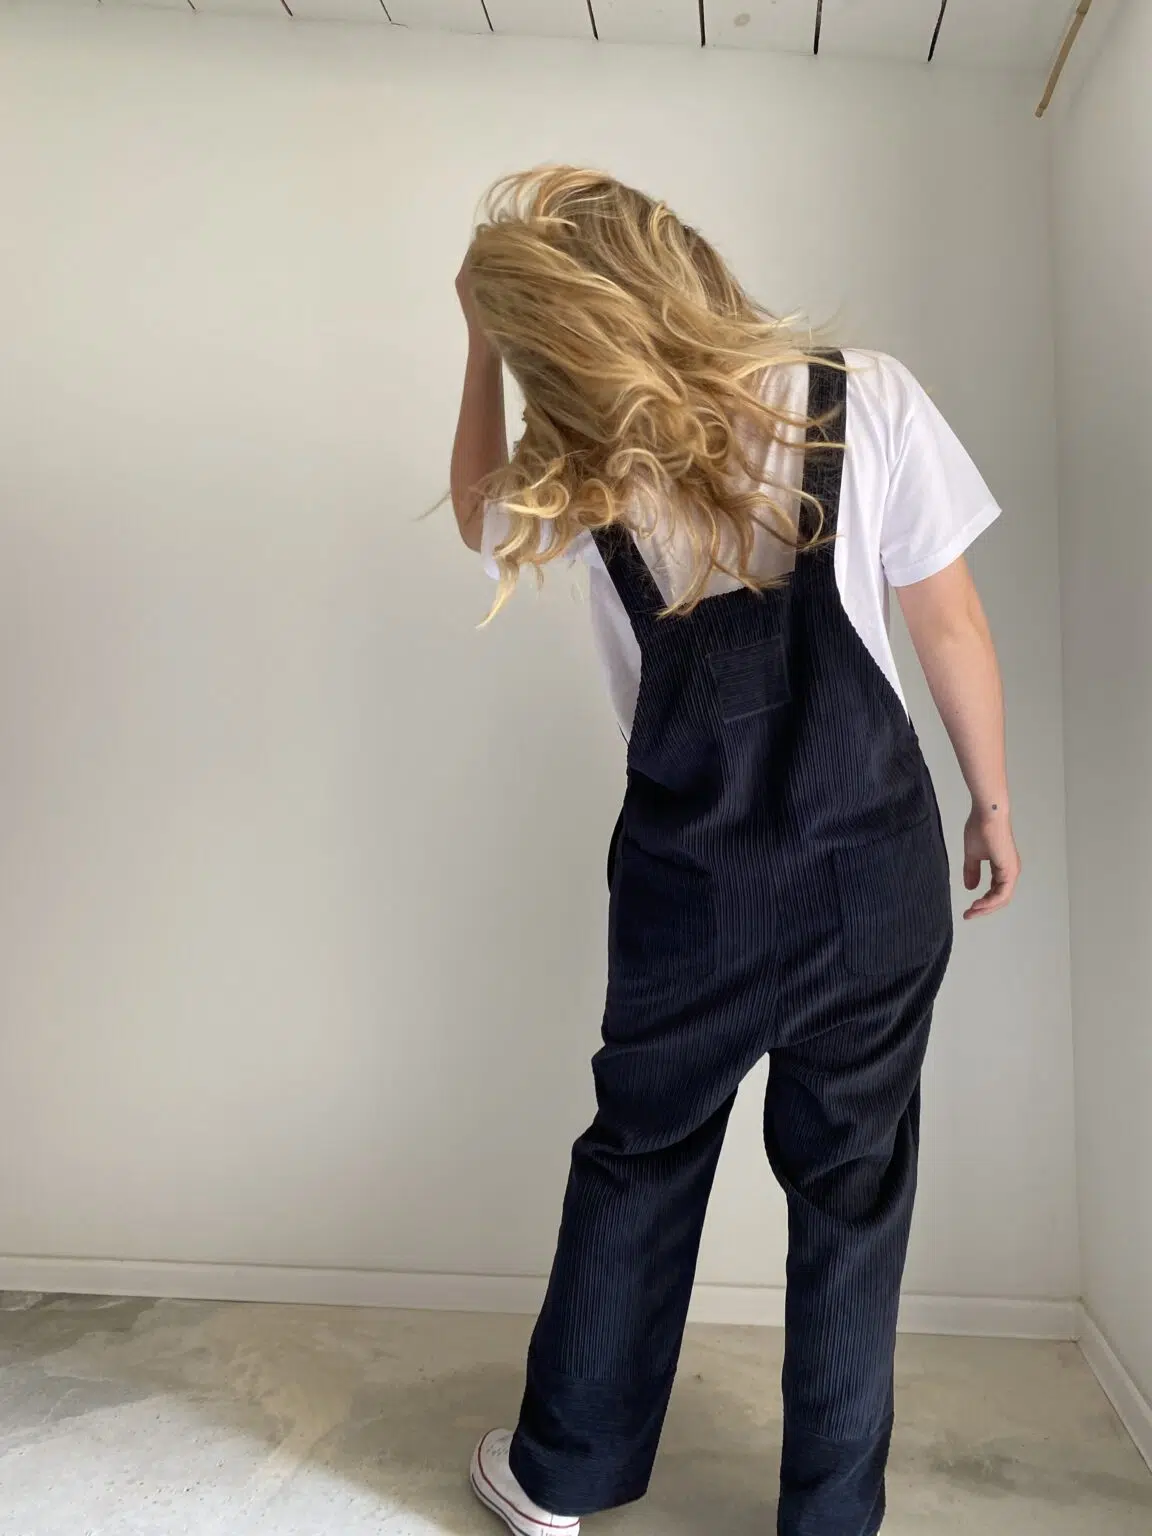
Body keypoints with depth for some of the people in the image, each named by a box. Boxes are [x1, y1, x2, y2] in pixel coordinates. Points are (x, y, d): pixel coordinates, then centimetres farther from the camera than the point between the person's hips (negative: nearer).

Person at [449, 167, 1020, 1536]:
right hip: (875, 875, 0)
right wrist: (994, 805, 8)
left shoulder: (582, 480, -9)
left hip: (690, 898, 1)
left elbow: (476, 509, 14)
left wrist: (481, 336, 11)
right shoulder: (870, 402, -11)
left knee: (638, 1164, 18)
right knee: (852, 1191, 15)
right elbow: (950, 627, -5)